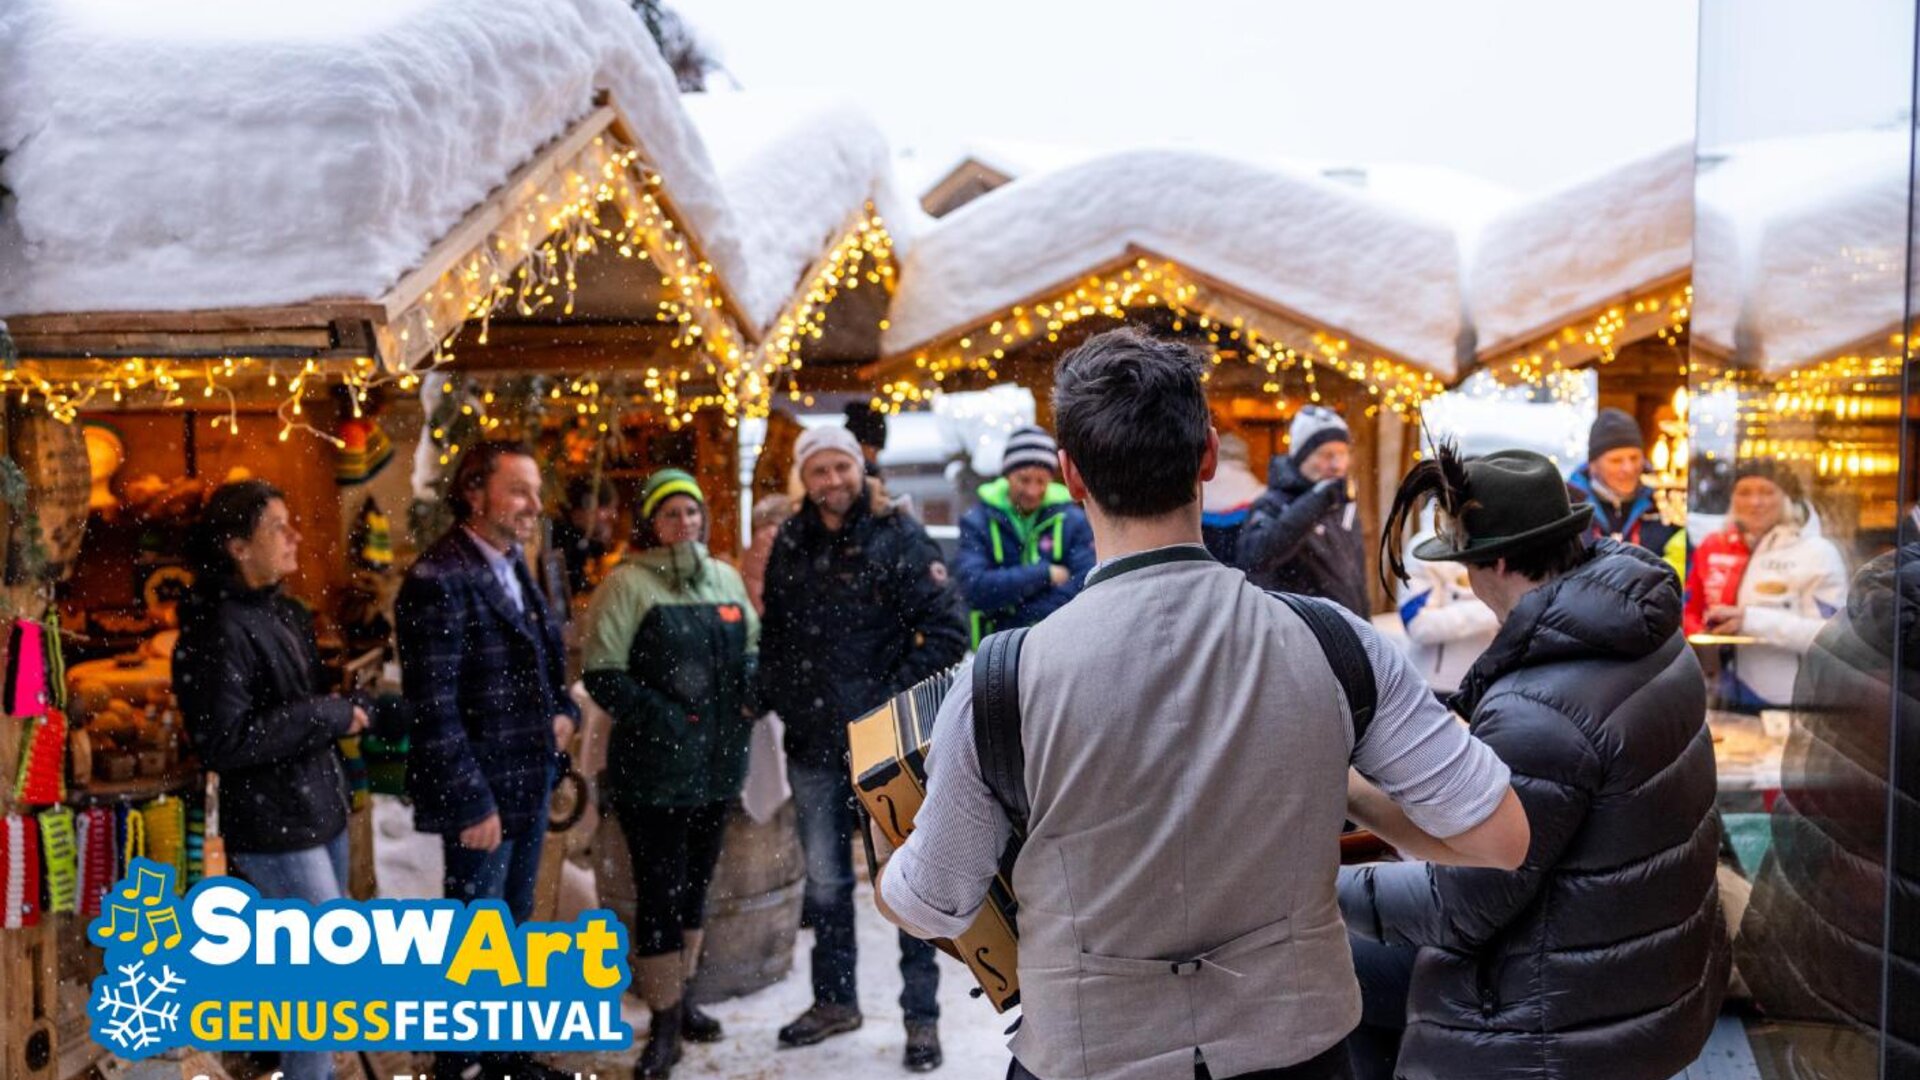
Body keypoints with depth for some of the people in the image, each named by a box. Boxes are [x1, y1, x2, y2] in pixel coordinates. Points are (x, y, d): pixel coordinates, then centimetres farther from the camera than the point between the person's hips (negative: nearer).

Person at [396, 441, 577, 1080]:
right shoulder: (440, 581, -19)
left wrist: (564, 710, 2)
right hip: (482, 794, -8)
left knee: (511, 928, 19)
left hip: (529, 785, 9)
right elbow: (434, 710, -21)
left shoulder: (514, 567, 9)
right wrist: (472, 803, -20)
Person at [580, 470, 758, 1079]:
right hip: (654, 765, -6)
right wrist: (659, 717, -20)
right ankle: (664, 1021, 8)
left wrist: (750, 690, 0)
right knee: (659, 890, -3)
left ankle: (679, 996, 32)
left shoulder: (725, 578, 11)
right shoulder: (627, 584, -7)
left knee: (696, 881, 16)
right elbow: (601, 673, -11)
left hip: (718, 760, 6)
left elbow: (752, 647, 21)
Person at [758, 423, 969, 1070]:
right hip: (812, 744, 5)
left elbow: (948, 632, -13)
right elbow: (774, 634, 17)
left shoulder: (897, 537, -9)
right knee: (824, 879, 16)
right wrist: (775, 697, 6)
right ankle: (834, 1000, 33)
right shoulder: (790, 545, 7)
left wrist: (893, 698, -15)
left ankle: (921, 1015, 15)